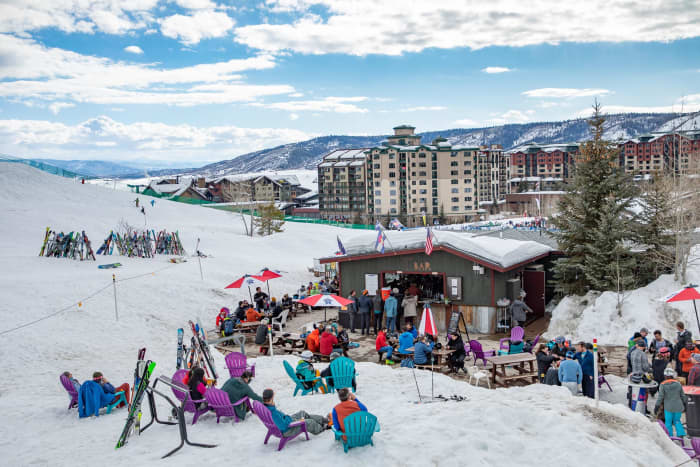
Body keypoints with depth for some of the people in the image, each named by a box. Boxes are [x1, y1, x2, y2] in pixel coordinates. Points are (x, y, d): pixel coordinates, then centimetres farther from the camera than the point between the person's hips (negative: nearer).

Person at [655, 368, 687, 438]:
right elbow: (683, 396, 9)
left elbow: (660, 396, -11)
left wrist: (657, 406, -3)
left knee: (668, 423, 8)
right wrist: (685, 405, 22)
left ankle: (669, 436, 12)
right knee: (677, 421, 19)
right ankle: (681, 434, 10)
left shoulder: (663, 385, -10)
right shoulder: (678, 384, 1)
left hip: (668, 408, -3)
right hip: (678, 407, 3)